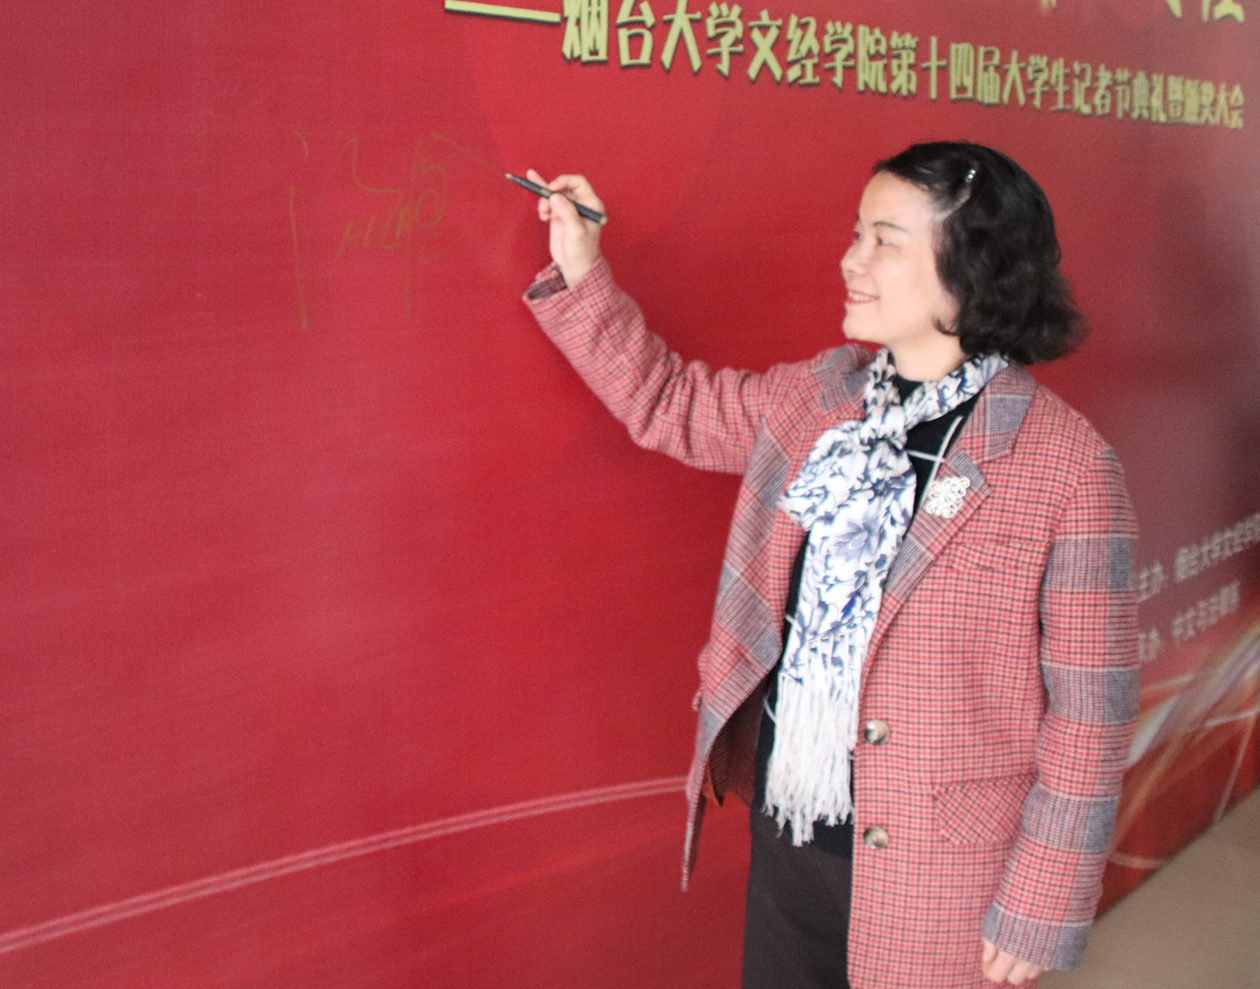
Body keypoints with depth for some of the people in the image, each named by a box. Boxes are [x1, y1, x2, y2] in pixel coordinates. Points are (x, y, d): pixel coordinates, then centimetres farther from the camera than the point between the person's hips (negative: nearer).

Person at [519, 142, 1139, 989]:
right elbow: (667, 400, 14)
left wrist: (1041, 909, -10)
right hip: (787, 827, 5)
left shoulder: (1068, 467, -18)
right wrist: (580, 273, 3)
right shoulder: (818, 396, 0)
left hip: (937, 878, -5)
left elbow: (1089, 712, -14)